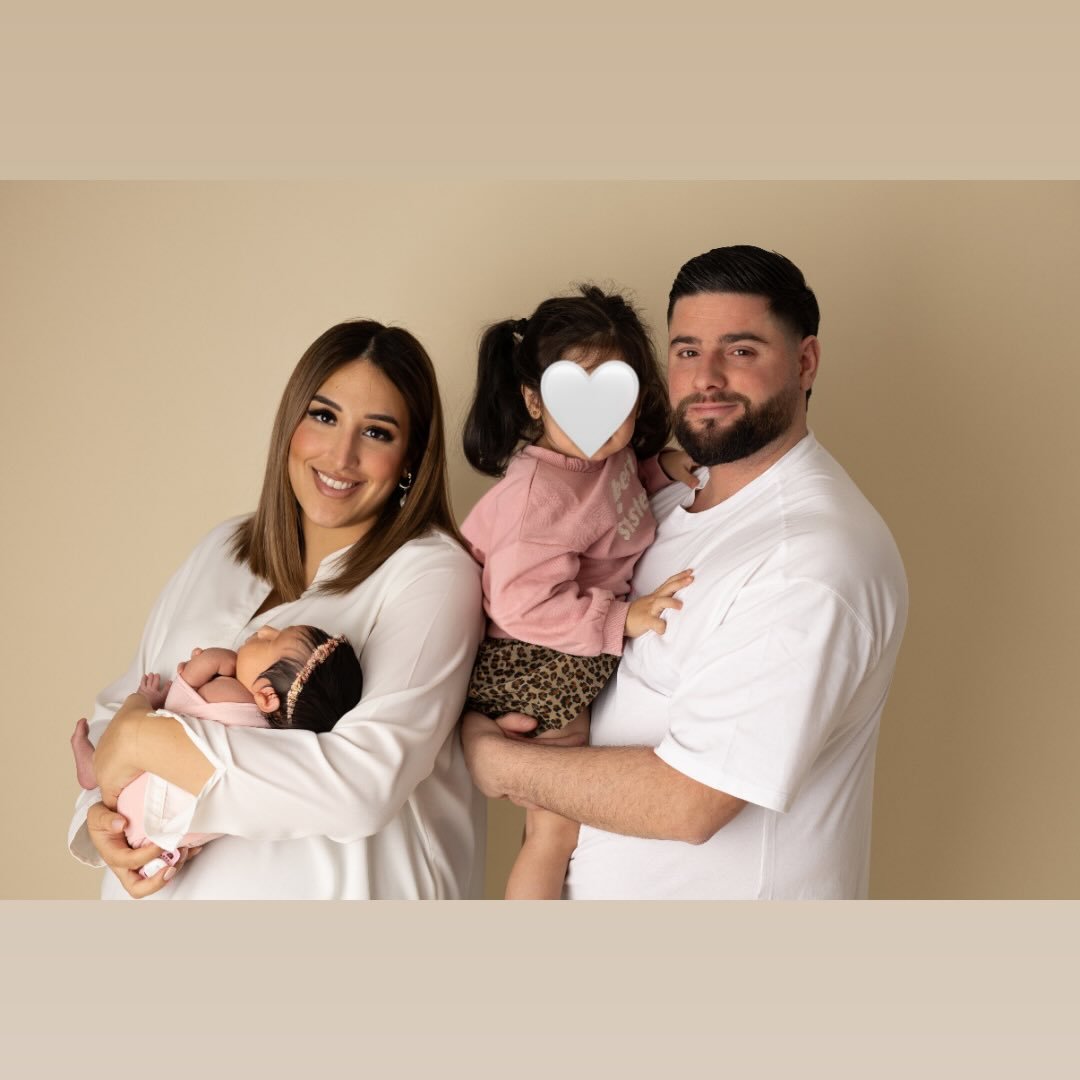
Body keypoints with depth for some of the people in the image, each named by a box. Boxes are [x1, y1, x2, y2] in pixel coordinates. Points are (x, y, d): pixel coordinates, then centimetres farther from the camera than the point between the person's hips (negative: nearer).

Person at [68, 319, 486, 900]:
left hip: (341, 889, -5)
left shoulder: (433, 573, -14)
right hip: (163, 891, 5)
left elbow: (368, 780, -24)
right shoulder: (221, 550, 6)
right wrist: (101, 814, -10)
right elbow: (120, 708, 10)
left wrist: (149, 741, -20)